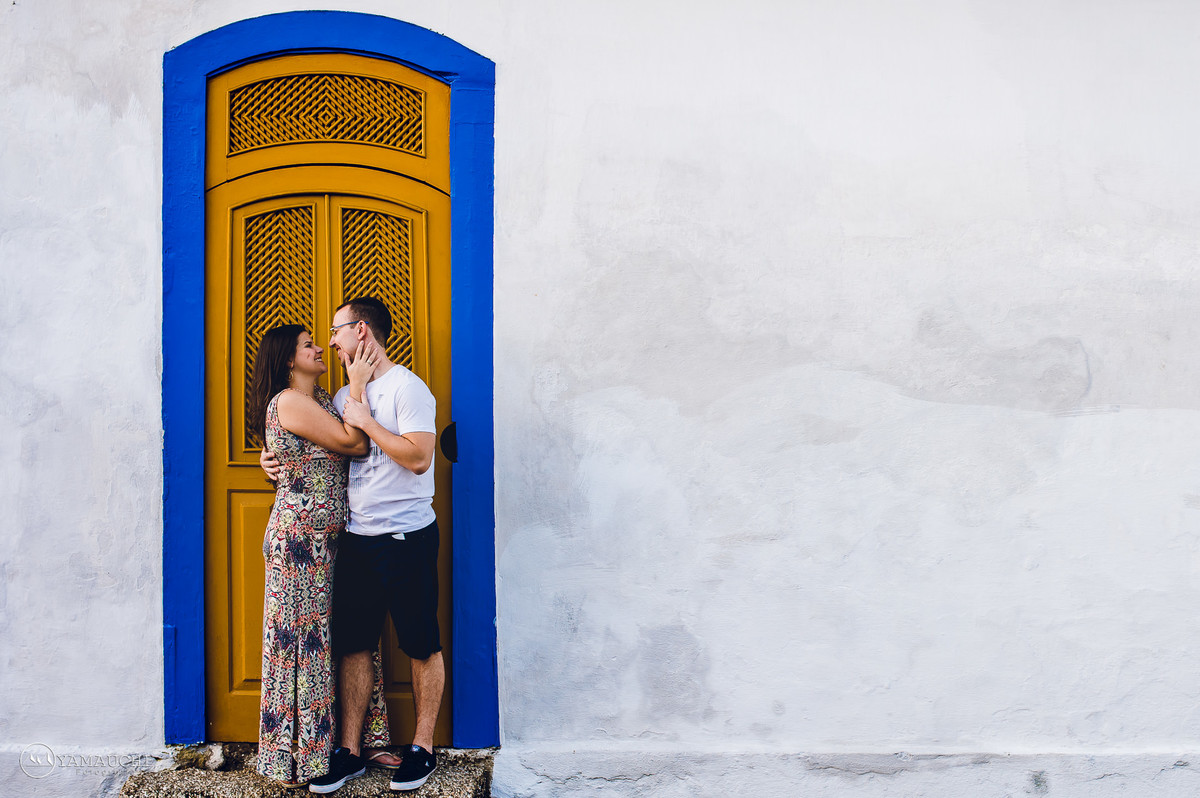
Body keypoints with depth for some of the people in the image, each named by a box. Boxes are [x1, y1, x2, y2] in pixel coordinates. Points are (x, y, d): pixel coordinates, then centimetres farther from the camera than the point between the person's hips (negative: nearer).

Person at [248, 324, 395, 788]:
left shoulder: (322, 399, 16)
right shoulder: (289, 402, -13)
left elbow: (351, 448, 12)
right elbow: (354, 444, -18)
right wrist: (357, 386, -12)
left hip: (332, 538, 9)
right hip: (302, 540, -9)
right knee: (302, 639, 1)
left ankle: (364, 739, 23)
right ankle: (295, 757, 16)